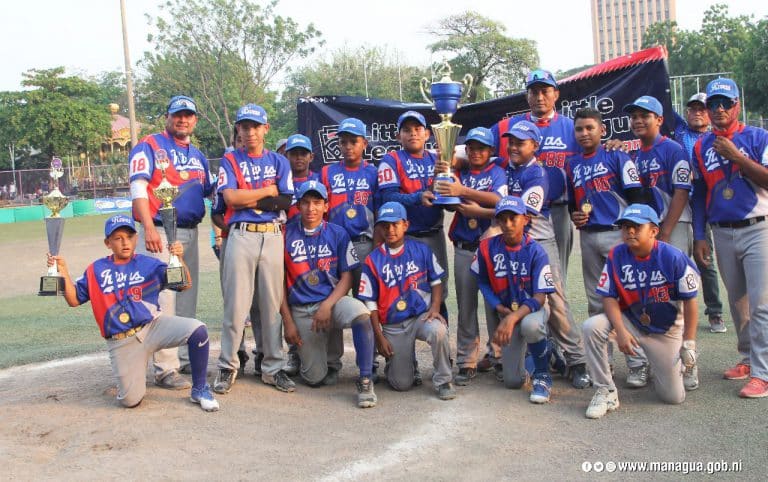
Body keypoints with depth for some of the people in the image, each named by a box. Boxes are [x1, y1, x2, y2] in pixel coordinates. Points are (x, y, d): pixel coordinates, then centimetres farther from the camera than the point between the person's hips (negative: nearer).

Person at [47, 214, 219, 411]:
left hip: (154, 326, 0)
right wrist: (64, 273, -6)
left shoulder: (149, 264, 2)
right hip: (122, 342, 1)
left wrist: (179, 259, -26)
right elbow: (74, 300, 9)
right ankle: (136, 374, 31)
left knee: (197, 330, -28)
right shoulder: (96, 270, 7)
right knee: (130, 400, -7)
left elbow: (184, 284, -7)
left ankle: (199, 390, -9)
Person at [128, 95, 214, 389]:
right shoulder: (149, 147, -2)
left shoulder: (197, 155, 19)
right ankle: (165, 368, -6)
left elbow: (212, 191, 24)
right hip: (160, 232, -7)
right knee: (164, 299, -9)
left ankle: (186, 359, 23)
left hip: (190, 233, 7)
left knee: (188, 298, 12)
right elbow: (138, 188, -12)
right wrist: (149, 228, -23)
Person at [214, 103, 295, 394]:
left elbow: (286, 202, 1)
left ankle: (273, 368, 12)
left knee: (272, 303, 4)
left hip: (273, 236, 2)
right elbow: (230, 198, -8)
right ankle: (228, 367, 8)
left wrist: (246, 199, -5)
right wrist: (269, 191, -2)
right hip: (241, 236, -2)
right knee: (236, 304, -4)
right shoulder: (230, 161, 8)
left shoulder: (279, 162, 13)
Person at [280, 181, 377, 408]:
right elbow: (281, 282, 4)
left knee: (360, 313, -36)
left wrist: (327, 306, -15)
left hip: (333, 300, -1)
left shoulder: (338, 234, 1)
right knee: (314, 379, -1)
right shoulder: (287, 235, 1)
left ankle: (365, 381, -24)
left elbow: (346, 278, 0)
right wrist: (288, 322, 0)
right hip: (301, 310, 1)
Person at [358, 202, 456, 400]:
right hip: (393, 326, 0)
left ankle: (443, 381, -13)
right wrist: (379, 337, -3)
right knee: (402, 384, -4)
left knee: (438, 331, -36)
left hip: (423, 315, 0)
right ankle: (396, 361, 33)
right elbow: (370, 302, 0)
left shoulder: (421, 250, 0)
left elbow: (436, 281, 8)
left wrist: (435, 307, -10)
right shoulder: (373, 260, -3)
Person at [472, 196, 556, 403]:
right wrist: (500, 308, -11)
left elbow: (540, 297, -22)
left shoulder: (535, 251, -18)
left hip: (533, 308, -3)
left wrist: (513, 318, -35)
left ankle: (542, 374, -14)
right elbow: (483, 282, 4)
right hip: (506, 311, 3)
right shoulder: (487, 248, -11)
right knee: (513, 381, -1)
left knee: (530, 326, -42)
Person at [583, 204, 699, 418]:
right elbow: (609, 297, -11)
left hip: (667, 330, -1)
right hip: (630, 321, 1)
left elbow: (690, 300, -12)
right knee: (592, 327, -29)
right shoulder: (616, 256, -13)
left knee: (674, 397, -2)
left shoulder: (673, 257, -19)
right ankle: (606, 392, -15)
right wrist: (620, 331, -26)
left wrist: (689, 343, -12)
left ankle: (671, 364, 35)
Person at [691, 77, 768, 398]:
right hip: (722, 233, 4)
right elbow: (699, 194, 11)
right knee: (736, 300, 13)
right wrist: (699, 236, 6)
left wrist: (737, 157, -18)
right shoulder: (701, 147, 9)